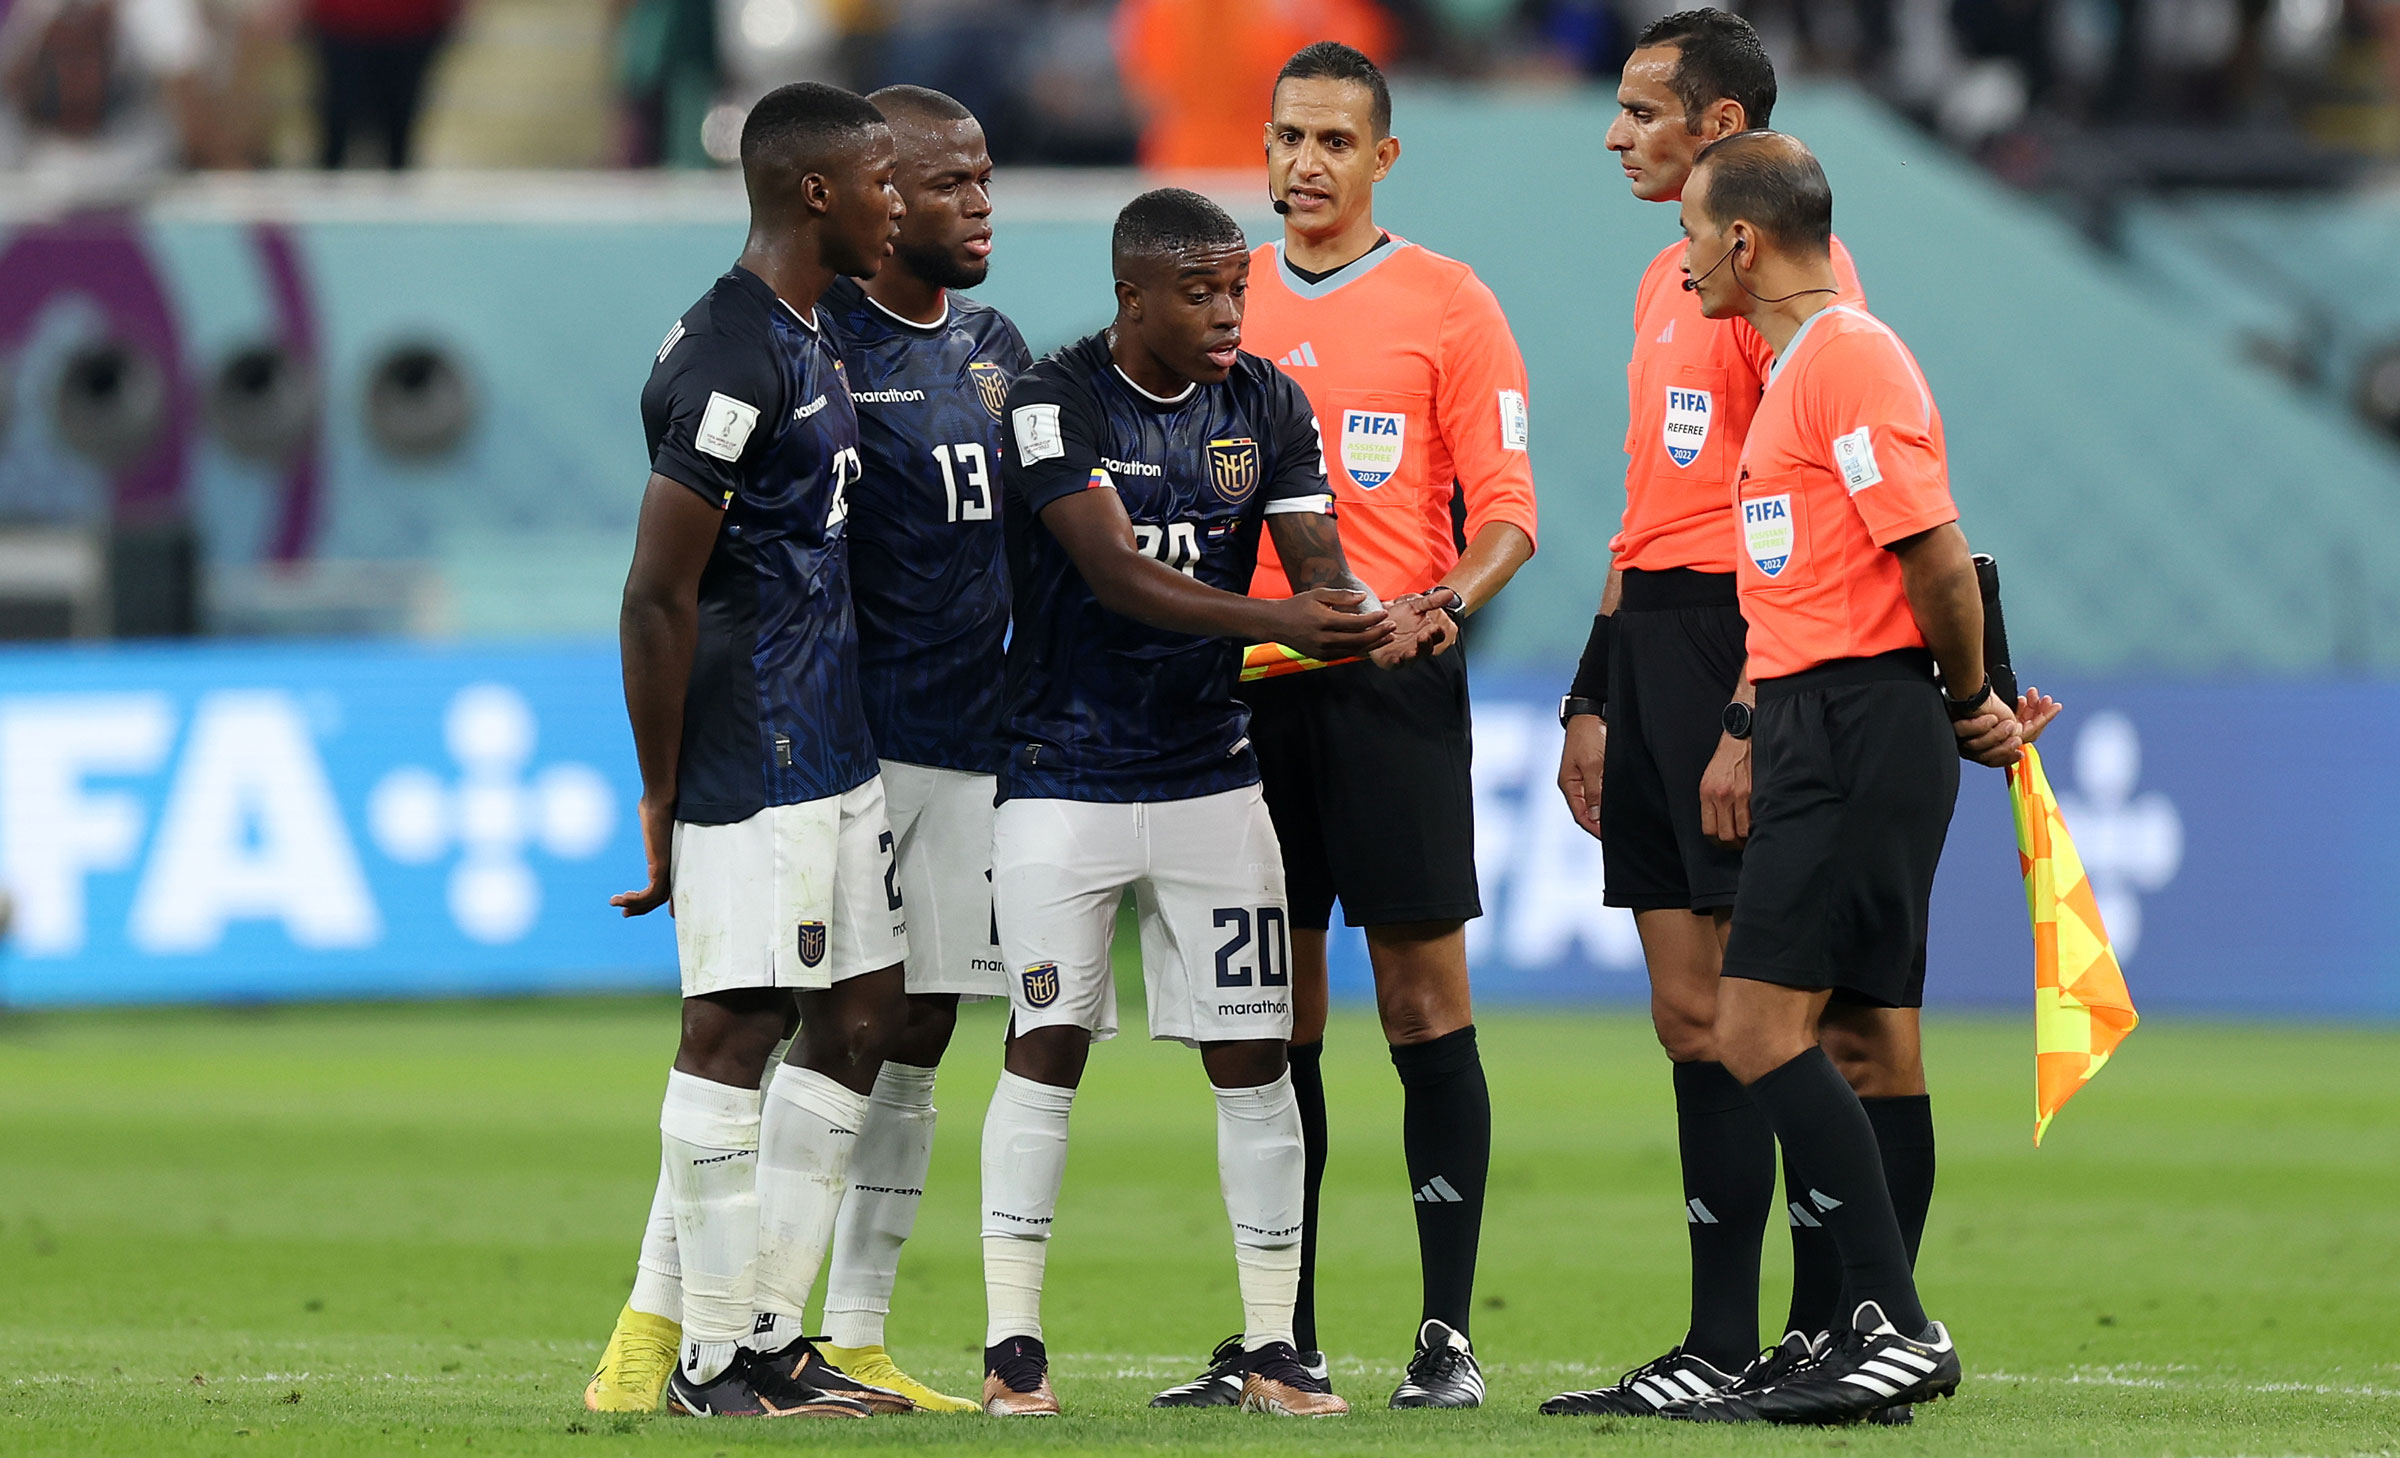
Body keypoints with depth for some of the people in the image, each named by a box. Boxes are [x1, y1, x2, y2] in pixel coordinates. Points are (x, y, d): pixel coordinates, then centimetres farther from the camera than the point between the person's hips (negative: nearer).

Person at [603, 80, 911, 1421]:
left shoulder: (810, 343, 15)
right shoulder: (733, 362, -17)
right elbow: (658, 592, -18)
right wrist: (661, 796, -15)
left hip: (834, 748, 10)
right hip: (748, 752, -10)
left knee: (863, 1012, 10)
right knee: (741, 1024, -5)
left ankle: (773, 1334, 15)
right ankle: (715, 1357, 1)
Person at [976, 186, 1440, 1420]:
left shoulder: (1265, 406, 3)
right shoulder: (1055, 405, -12)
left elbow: (1318, 566, -2)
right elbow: (1117, 576, -23)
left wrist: (1380, 620, -27)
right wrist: (1275, 618, -35)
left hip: (1209, 778, 4)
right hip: (1064, 775, -4)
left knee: (1252, 1053, 1)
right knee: (1048, 1042, -5)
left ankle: (1272, 1349, 7)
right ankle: (1012, 1347, 1)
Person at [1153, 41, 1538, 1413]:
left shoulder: (1446, 304, 1)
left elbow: (1506, 512, -2)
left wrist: (1452, 597, -21)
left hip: (1391, 685, -4)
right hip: (1244, 677, 4)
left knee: (1426, 999, -5)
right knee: (1270, 1014, 5)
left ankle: (1449, 1330, -3)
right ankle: (1281, 1335, 10)